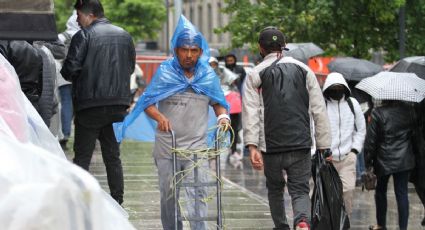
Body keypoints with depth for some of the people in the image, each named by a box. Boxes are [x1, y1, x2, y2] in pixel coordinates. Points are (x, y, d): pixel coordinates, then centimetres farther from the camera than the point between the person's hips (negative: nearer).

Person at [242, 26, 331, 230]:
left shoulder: (255, 75, 4)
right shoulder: (303, 70, 10)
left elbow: (251, 112, -7)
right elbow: (319, 111, 7)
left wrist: (252, 146, -12)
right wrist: (323, 146, 9)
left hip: (271, 146, -1)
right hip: (301, 145, 1)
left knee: (275, 190, 19)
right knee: (300, 190, 1)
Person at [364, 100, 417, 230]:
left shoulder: (378, 113, -15)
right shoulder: (409, 111, -4)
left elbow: (370, 140, -11)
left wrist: (368, 161, 0)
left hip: (384, 161, -2)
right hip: (404, 160, 2)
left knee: (381, 191, 16)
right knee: (402, 193, 4)